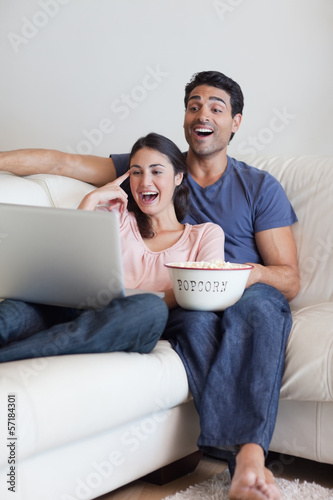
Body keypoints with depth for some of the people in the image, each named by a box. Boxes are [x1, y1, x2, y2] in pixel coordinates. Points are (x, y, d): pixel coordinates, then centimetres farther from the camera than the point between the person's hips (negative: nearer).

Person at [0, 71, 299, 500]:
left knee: (259, 304, -36)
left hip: (250, 296, 0)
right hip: (182, 306, 0)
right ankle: (248, 454, -41)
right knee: (199, 318, -36)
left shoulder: (260, 187, 14)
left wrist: (255, 273, -15)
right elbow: (61, 163, 9)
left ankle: (247, 456, -45)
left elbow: (290, 280, 8)